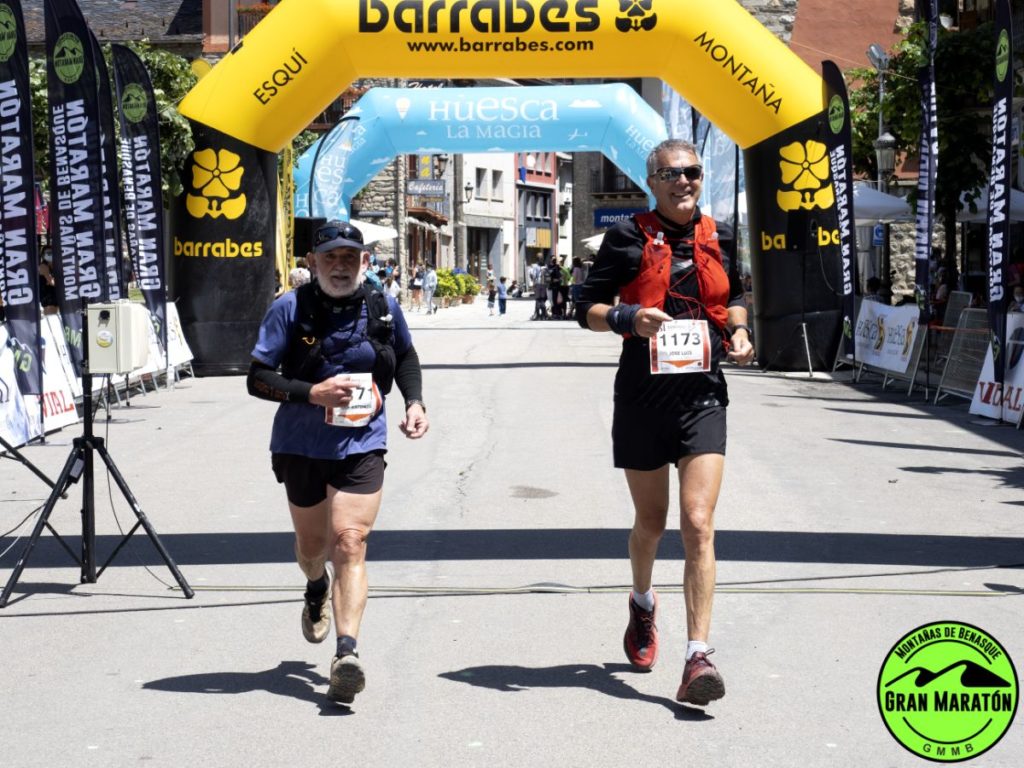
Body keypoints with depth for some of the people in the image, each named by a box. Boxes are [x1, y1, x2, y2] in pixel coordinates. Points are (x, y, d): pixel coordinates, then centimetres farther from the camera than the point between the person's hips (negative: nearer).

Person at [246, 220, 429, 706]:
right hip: (301, 446, 1)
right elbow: (257, 378, -10)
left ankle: (346, 652, -21)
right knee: (312, 545, 18)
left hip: (362, 447, 0)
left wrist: (414, 402, 3)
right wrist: (312, 392, -25)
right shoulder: (290, 309, -9)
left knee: (349, 542, -15)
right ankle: (317, 590, 54)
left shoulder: (384, 309, 0)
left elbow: (406, 357, 19)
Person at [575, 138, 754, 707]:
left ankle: (698, 656, -12)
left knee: (698, 523, -12)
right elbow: (587, 307, -1)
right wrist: (628, 317, -20)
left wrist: (738, 331, 5)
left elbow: (735, 297, 25)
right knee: (650, 521, 15)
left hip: (703, 398, 1)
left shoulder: (719, 237, 8)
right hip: (642, 398, -1)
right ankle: (642, 606, 46)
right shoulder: (629, 237, -2)